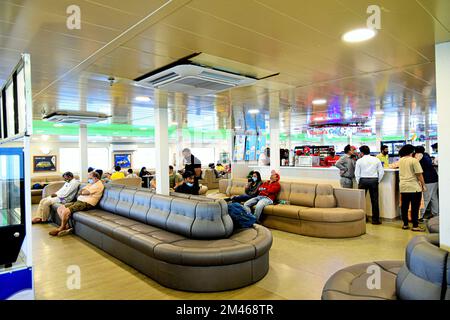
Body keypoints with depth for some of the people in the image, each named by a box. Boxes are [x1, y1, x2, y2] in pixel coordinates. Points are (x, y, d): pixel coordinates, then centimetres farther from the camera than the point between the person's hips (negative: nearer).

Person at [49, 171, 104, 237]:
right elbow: (80, 192, 15)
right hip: (79, 201, 11)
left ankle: (61, 228, -1)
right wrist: (83, 191, -5)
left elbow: (85, 192, -16)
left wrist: (81, 191, 5)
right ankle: (67, 226, -2)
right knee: (60, 209, 2)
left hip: (86, 203, -11)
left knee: (66, 211, -24)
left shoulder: (98, 184, -10)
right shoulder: (91, 184, 21)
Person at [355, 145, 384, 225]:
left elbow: (357, 173, -1)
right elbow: (381, 172, 2)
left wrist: (358, 182, 11)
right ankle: (375, 219, 8)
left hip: (363, 180, -1)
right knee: (374, 200, 5)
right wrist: (378, 181, 12)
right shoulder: (376, 160, 2)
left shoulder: (359, 161, -2)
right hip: (374, 180, 1)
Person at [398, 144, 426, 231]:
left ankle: (405, 224, 17)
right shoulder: (414, 160, -11)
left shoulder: (400, 160, 7)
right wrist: (423, 185, -3)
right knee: (415, 207, 0)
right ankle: (415, 226, 3)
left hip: (403, 187, 6)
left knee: (404, 206, 10)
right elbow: (419, 174, -12)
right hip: (414, 187, -6)